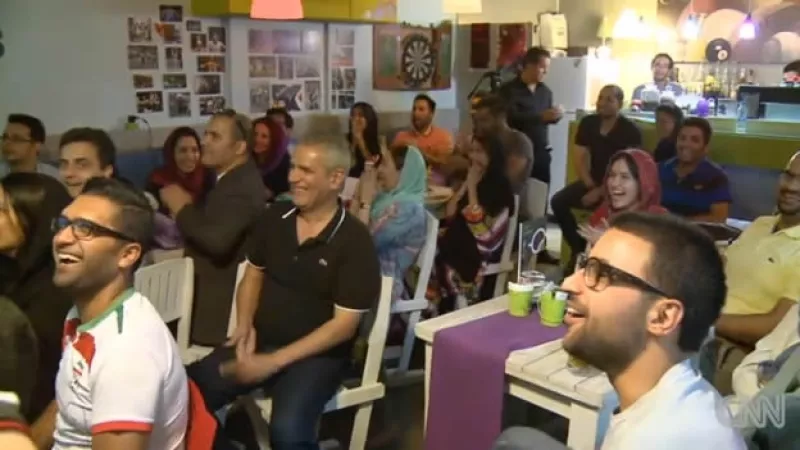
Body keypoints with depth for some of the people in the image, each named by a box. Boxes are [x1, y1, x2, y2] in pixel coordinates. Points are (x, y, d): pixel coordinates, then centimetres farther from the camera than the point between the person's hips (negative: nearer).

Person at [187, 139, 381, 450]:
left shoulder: (354, 241, -14)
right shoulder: (274, 218, 3)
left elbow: (344, 325, -14)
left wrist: (275, 361, -18)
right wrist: (244, 326, -2)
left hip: (316, 355, -5)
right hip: (259, 342, 5)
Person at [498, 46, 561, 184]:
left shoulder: (546, 91, 13)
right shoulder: (509, 90, -6)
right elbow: (511, 117, -20)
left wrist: (555, 116, -3)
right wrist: (541, 116, -26)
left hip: (541, 152, 5)